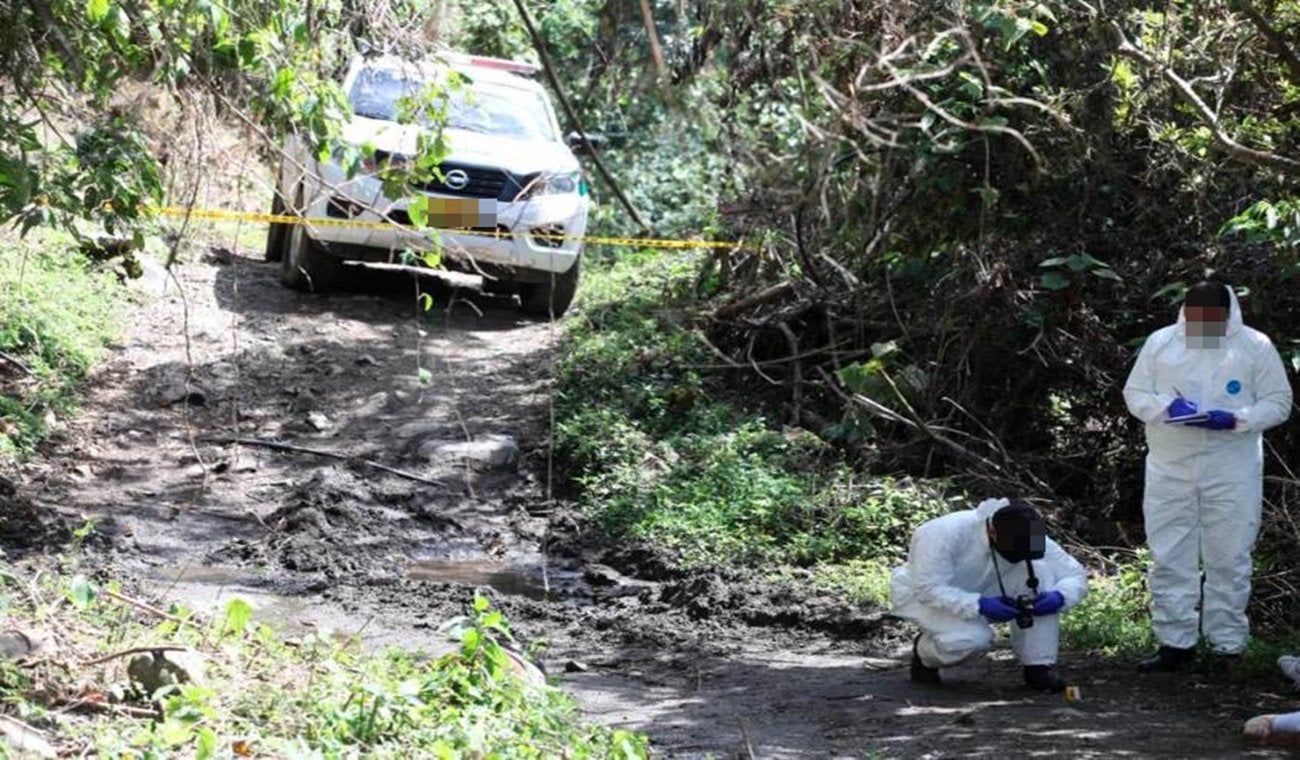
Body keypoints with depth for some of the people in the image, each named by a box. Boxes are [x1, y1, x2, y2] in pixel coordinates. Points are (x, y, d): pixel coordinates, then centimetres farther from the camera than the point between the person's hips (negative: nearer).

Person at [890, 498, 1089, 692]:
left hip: (981, 594, 5)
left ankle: (1039, 667, -14)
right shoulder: (945, 533, -34)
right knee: (973, 637, -36)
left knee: (1040, 571, -21)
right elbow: (929, 589, -34)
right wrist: (980, 606, -46)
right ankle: (924, 658, -1)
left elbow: (1076, 576, -13)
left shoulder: (1026, 539, -18)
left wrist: (1058, 597, -36)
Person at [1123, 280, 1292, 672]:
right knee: (1168, 559, 3)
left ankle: (1227, 647, 13)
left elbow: (1278, 403, 0)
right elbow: (1134, 393, 6)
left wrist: (1235, 419, -18)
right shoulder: (1160, 342, 5)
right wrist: (1166, 408, -15)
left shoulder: (1256, 346, -1)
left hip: (1232, 471, -2)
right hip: (1170, 468, 2)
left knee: (1229, 561, 3)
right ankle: (1175, 643, 12)